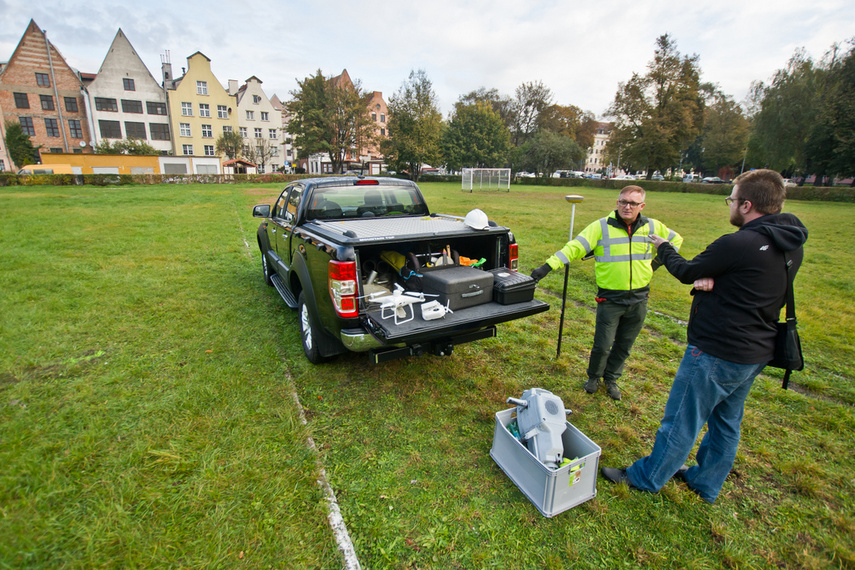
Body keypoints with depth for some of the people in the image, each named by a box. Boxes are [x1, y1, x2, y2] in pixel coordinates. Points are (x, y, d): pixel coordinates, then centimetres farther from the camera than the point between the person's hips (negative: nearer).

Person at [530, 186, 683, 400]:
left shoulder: (653, 227, 3)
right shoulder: (601, 226, -9)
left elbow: (675, 239, 23)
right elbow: (574, 247, -17)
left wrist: (657, 262, 11)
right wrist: (548, 266, -28)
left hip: (638, 299, 4)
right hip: (610, 299, -3)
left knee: (624, 346, 15)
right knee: (603, 345, 3)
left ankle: (611, 378, 37)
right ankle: (594, 377, 31)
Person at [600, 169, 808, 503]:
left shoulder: (738, 244, -24)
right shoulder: (792, 247, 4)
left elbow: (687, 272, -9)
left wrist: (663, 247, 9)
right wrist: (710, 278, -12)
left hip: (716, 353, -9)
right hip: (755, 353, 9)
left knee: (681, 421, 6)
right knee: (726, 422, 21)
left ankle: (646, 478, 24)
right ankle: (706, 483, 40)